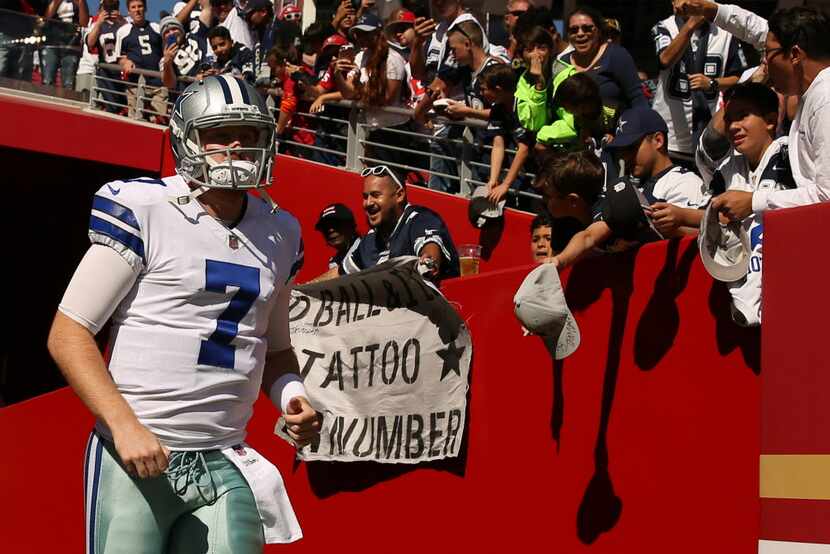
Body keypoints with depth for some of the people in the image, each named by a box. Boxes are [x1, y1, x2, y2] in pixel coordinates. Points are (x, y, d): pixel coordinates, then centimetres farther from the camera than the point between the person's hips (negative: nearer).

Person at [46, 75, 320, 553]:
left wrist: (291, 395, 3)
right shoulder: (144, 211, -6)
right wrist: (124, 424, -15)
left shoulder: (279, 233, 12)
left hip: (226, 464, 5)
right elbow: (68, 333, -6)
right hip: (137, 458, -5)